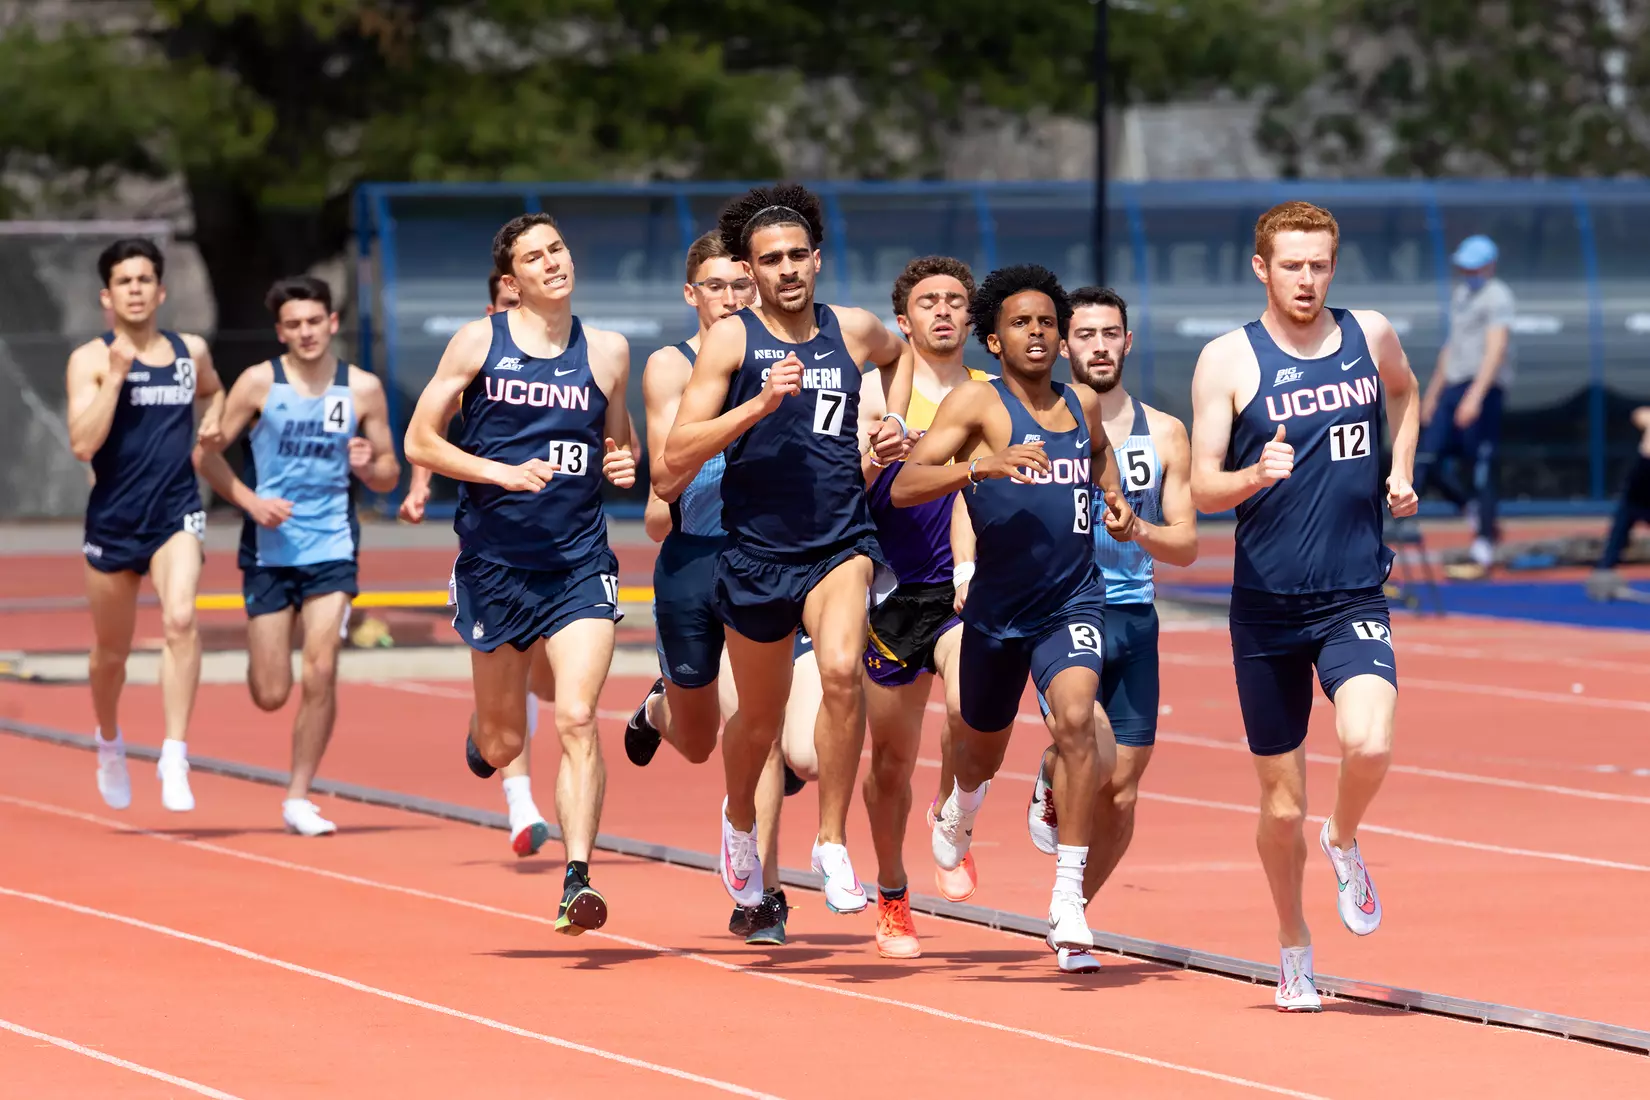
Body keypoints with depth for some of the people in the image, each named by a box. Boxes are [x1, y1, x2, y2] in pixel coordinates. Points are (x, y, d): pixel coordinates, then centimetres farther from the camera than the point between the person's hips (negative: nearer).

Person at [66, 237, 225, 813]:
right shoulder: (90, 360, -5)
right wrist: (116, 374, -21)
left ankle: (174, 759, -27)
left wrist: (212, 421, 10)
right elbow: (82, 443, -17)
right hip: (112, 522, -1)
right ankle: (109, 742, 43)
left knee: (180, 620, -25)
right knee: (111, 651, 14)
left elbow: (212, 391, 31)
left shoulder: (190, 351, 7)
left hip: (176, 517, 1)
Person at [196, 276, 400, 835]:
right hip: (269, 550, 0)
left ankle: (299, 798, 0)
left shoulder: (363, 389, 1)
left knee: (320, 673, -13)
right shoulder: (259, 383, -3)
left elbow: (389, 475, 9)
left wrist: (369, 468, -14)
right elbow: (209, 452, 0)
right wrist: (251, 501, -14)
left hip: (332, 548, 1)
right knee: (270, 694, 0)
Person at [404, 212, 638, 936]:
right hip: (496, 561, 0)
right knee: (503, 744, 11)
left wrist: (623, 465, -2)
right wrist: (502, 472, -14)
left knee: (576, 721, -17)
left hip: (580, 563, 0)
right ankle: (481, 734, 49)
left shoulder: (607, 352, 7)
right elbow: (420, 442, 0)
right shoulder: (478, 343, 0)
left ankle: (578, 879, -18)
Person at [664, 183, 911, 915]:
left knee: (841, 670, -27)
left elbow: (898, 353, 32)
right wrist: (762, 403, -24)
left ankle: (832, 841, -16)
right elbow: (677, 454, -14)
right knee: (759, 718, 15)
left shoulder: (854, 331, 5)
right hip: (756, 548, -1)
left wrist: (894, 424, 16)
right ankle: (740, 821, 47)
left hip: (840, 541, 1)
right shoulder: (731, 339, -6)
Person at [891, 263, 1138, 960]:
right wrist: (982, 465, -35)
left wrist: (1117, 502, 12)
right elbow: (903, 488, -21)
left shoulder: (1082, 405, 6)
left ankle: (1068, 898, -22)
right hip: (996, 608, -1)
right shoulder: (977, 404, -10)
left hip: (1073, 602, 1)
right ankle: (961, 807, 59)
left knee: (1076, 719, -25)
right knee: (983, 749, 20)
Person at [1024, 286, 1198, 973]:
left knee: (1120, 797, 4)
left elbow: (1186, 545, 6)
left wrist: (1139, 529, -14)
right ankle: (1049, 786, 9)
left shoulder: (1164, 435, 7)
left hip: (1134, 618, 3)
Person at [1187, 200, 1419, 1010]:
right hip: (1267, 605, -1)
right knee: (1281, 804, 4)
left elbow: (1405, 391, 29)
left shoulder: (1369, 335, 5)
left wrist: (1401, 471, 14)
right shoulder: (1229, 360, -5)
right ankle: (1293, 951, 28)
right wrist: (1256, 476, -29)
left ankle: (1344, 842, 8)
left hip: (1354, 598, 1)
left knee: (1370, 745, -26)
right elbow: (1202, 490, -8)